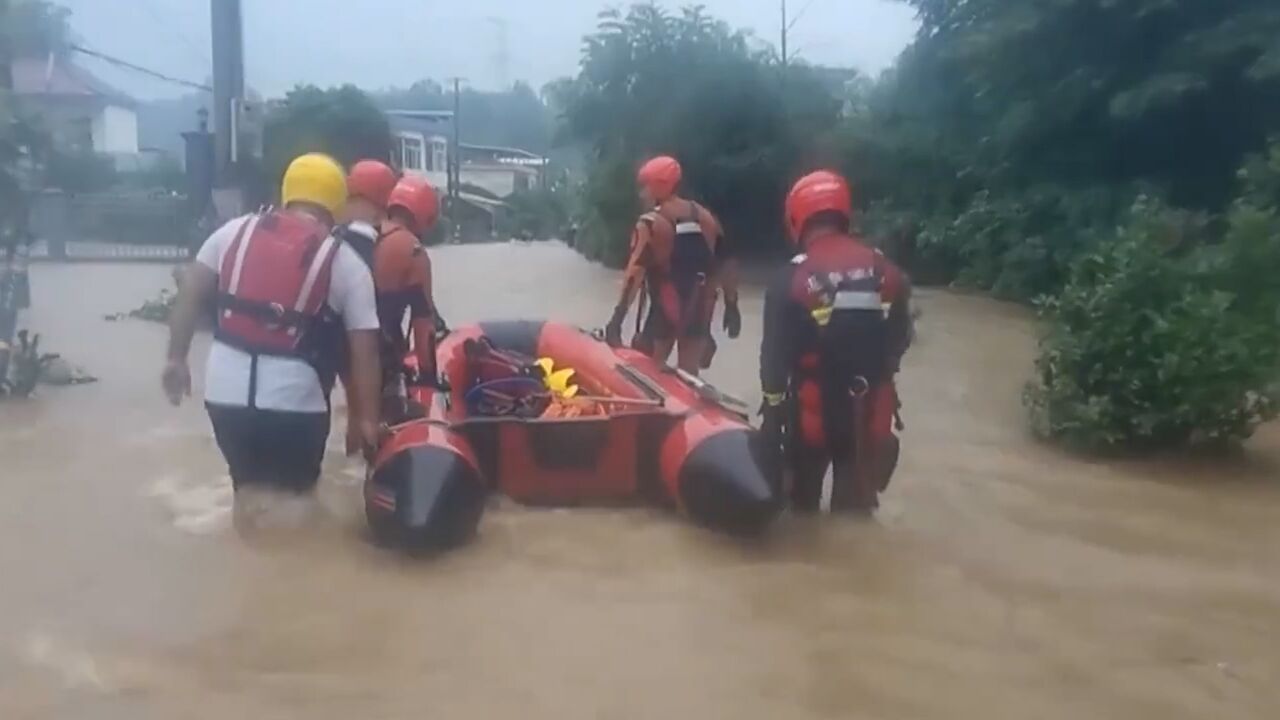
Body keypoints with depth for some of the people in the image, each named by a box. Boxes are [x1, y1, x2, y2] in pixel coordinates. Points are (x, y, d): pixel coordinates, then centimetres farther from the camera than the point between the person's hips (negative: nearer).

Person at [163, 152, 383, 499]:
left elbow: (190, 294, 8)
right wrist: (368, 418, 3)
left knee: (249, 486, 25)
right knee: (294, 493, 19)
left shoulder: (235, 230, 9)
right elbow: (364, 349, -3)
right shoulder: (346, 262, 0)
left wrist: (177, 358, 16)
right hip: (294, 399, -3)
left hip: (226, 391, 4)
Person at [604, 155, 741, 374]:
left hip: (666, 310, -5)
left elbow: (636, 273, -20)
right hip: (699, 310, 5)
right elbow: (726, 264, 8)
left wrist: (617, 320, -23)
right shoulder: (706, 217, 6)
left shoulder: (650, 224, -12)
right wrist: (731, 305, 14)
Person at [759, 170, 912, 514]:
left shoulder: (791, 278, -11)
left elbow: (775, 353, -11)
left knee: (804, 498, 18)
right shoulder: (885, 269, 1)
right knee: (856, 502, 14)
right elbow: (901, 336, 9)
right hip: (871, 408, 3)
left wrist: (773, 408, -2)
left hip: (814, 407, -3)